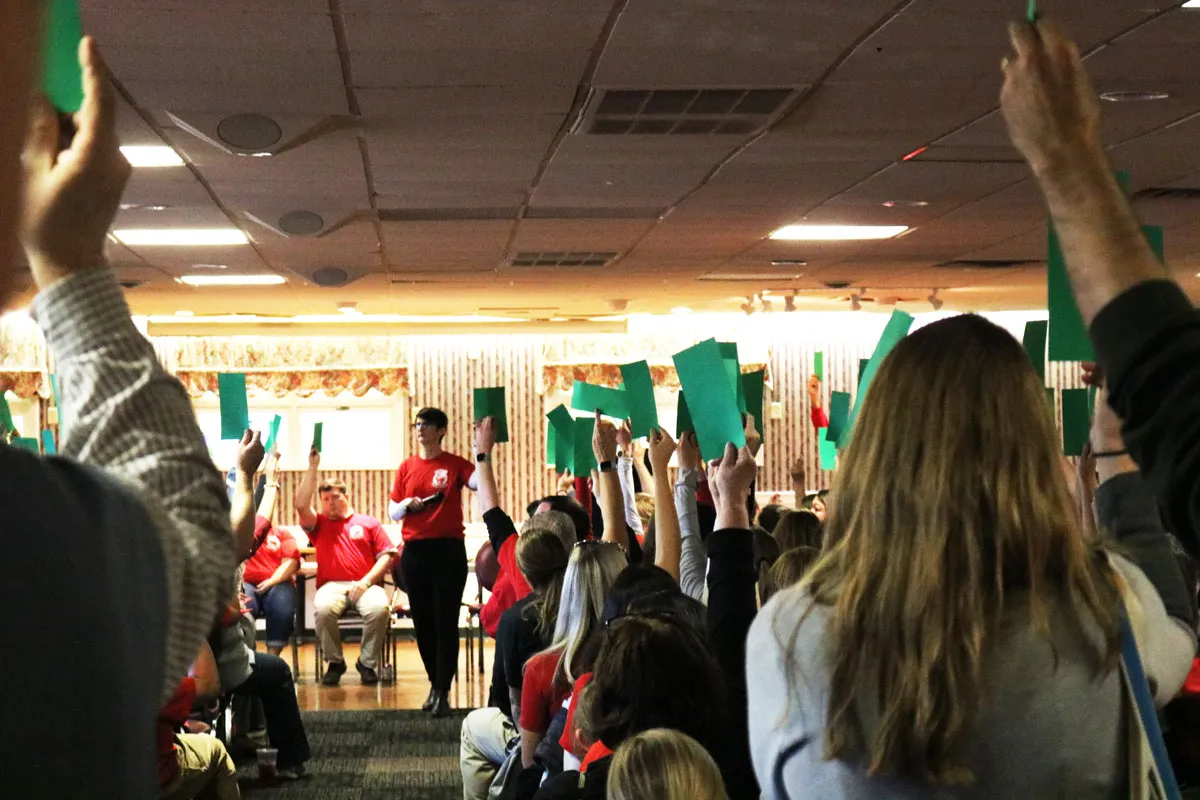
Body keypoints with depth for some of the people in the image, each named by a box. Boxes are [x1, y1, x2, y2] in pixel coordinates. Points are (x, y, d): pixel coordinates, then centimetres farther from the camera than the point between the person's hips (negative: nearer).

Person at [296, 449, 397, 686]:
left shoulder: (368, 523, 17)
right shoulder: (319, 524, 19)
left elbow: (387, 555, 8)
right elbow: (301, 505, -1)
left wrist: (366, 581, -7)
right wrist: (313, 468, 1)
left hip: (365, 585, 0)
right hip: (332, 585, 0)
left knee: (379, 608, -34)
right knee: (323, 608, -35)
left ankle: (368, 662, -13)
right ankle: (334, 662, -13)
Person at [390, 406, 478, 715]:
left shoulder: (455, 464, 0)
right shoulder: (406, 467, 10)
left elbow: (478, 481, -19)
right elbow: (394, 513, 11)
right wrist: (407, 504, -10)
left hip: (448, 550, -4)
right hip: (414, 551, 4)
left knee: (446, 622, -5)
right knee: (422, 622, 9)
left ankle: (443, 692, -3)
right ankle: (435, 683, 23)